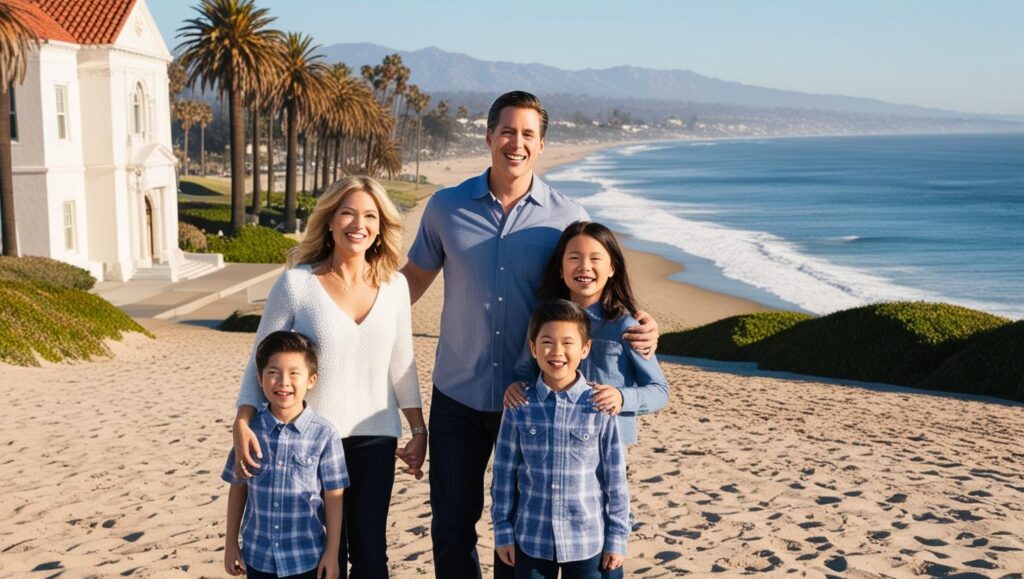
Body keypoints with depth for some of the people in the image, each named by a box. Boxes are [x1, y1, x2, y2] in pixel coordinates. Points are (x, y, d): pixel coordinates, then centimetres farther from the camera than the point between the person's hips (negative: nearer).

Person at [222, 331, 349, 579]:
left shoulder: (324, 435, -11)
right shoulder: (250, 430, -5)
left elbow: (333, 496, -6)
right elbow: (238, 487, 4)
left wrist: (332, 552, -4)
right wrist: (231, 543, 8)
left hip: (307, 558, -2)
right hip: (258, 556, 2)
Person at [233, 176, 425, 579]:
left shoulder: (394, 285, 0)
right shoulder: (297, 283, -9)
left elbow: (402, 366, 7)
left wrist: (419, 430, 9)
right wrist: (242, 423, -16)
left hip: (375, 439, 2)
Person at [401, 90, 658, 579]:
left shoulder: (567, 218, -5)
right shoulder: (446, 208, -2)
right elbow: (413, 280, 9)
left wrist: (639, 330, -18)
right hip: (458, 395, 1)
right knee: (451, 524, 11)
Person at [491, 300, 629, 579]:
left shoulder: (600, 407, -10)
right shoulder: (520, 406, -6)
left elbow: (615, 479, -3)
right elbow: (504, 472, 1)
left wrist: (617, 537, 0)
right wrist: (503, 530, 3)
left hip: (587, 540, -1)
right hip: (531, 538, 1)